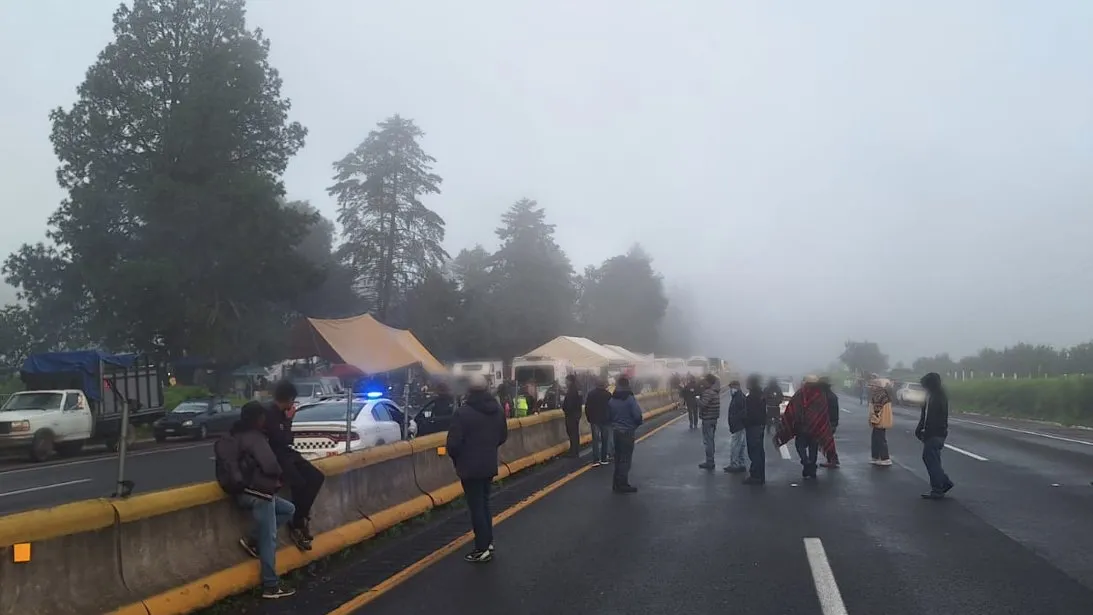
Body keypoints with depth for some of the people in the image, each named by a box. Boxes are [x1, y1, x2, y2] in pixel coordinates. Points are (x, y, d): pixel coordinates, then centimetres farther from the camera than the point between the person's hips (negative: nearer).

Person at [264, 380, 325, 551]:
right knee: (299, 484, -26)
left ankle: (302, 517, -2)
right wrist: (289, 420, -11)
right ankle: (296, 527, -12)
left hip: (287, 453, 9)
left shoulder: (282, 412, 10)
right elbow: (281, 440, -19)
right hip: (276, 456, -9)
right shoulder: (269, 413, -15)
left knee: (317, 477, -6)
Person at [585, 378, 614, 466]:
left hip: (594, 420, 1)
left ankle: (596, 460, -3)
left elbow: (587, 408, 1)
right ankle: (604, 459, 8)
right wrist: (611, 418, 5)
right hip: (606, 420, -1)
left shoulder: (590, 394, 1)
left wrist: (589, 419, 9)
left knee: (596, 440, 4)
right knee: (605, 440, 9)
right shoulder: (608, 394, -6)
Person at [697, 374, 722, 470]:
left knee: (707, 441, -3)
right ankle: (710, 461, 25)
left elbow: (703, 404, -28)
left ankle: (709, 463, 0)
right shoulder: (716, 391, 10)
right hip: (714, 418, 10)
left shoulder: (708, 392, -20)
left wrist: (698, 400, -7)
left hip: (707, 419, -10)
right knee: (710, 440, 18)